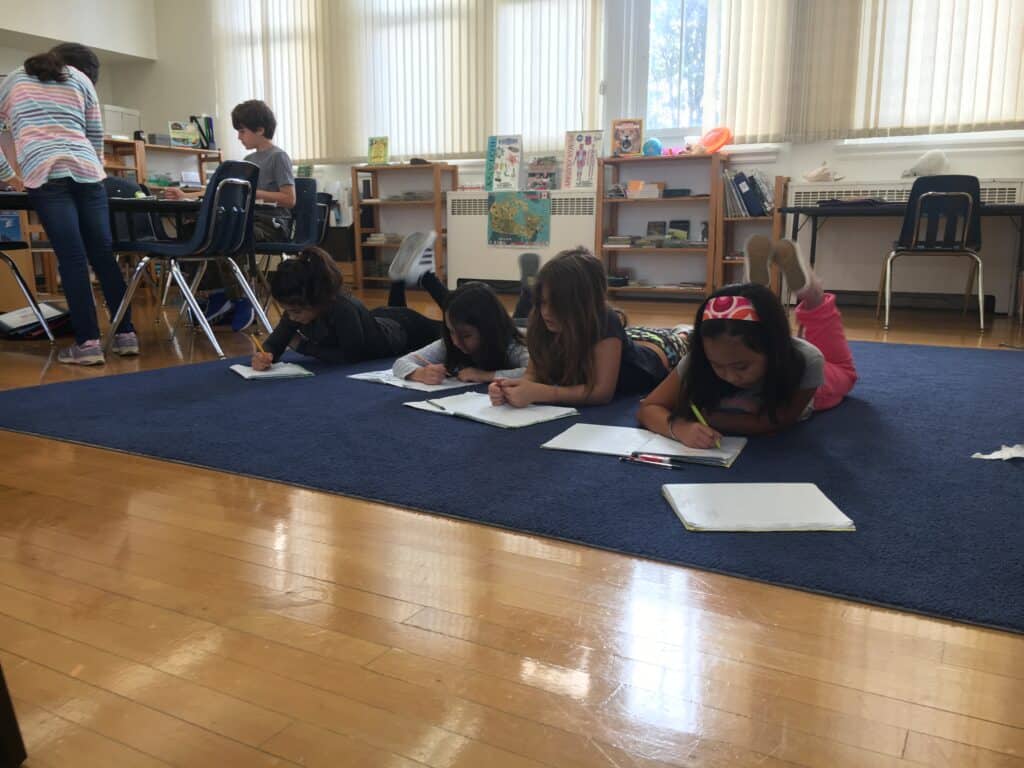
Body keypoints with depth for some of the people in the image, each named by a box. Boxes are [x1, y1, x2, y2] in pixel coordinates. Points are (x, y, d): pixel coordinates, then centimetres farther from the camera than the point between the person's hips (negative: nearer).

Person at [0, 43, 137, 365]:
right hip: (85, 172, 1)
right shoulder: (81, 79, 21)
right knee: (103, 254, 3)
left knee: (72, 258, -7)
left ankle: (88, 342, -10)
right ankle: (126, 334, 4)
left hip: (45, 175, -1)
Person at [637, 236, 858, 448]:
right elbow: (648, 408, -40)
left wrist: (704, 416, -50)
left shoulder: (805, 360, -50)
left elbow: (776, 422, -40)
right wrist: (681, 428, -62)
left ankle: (810, 291, 21)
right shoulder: (702, 360, -43)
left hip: (798, 394, 0)